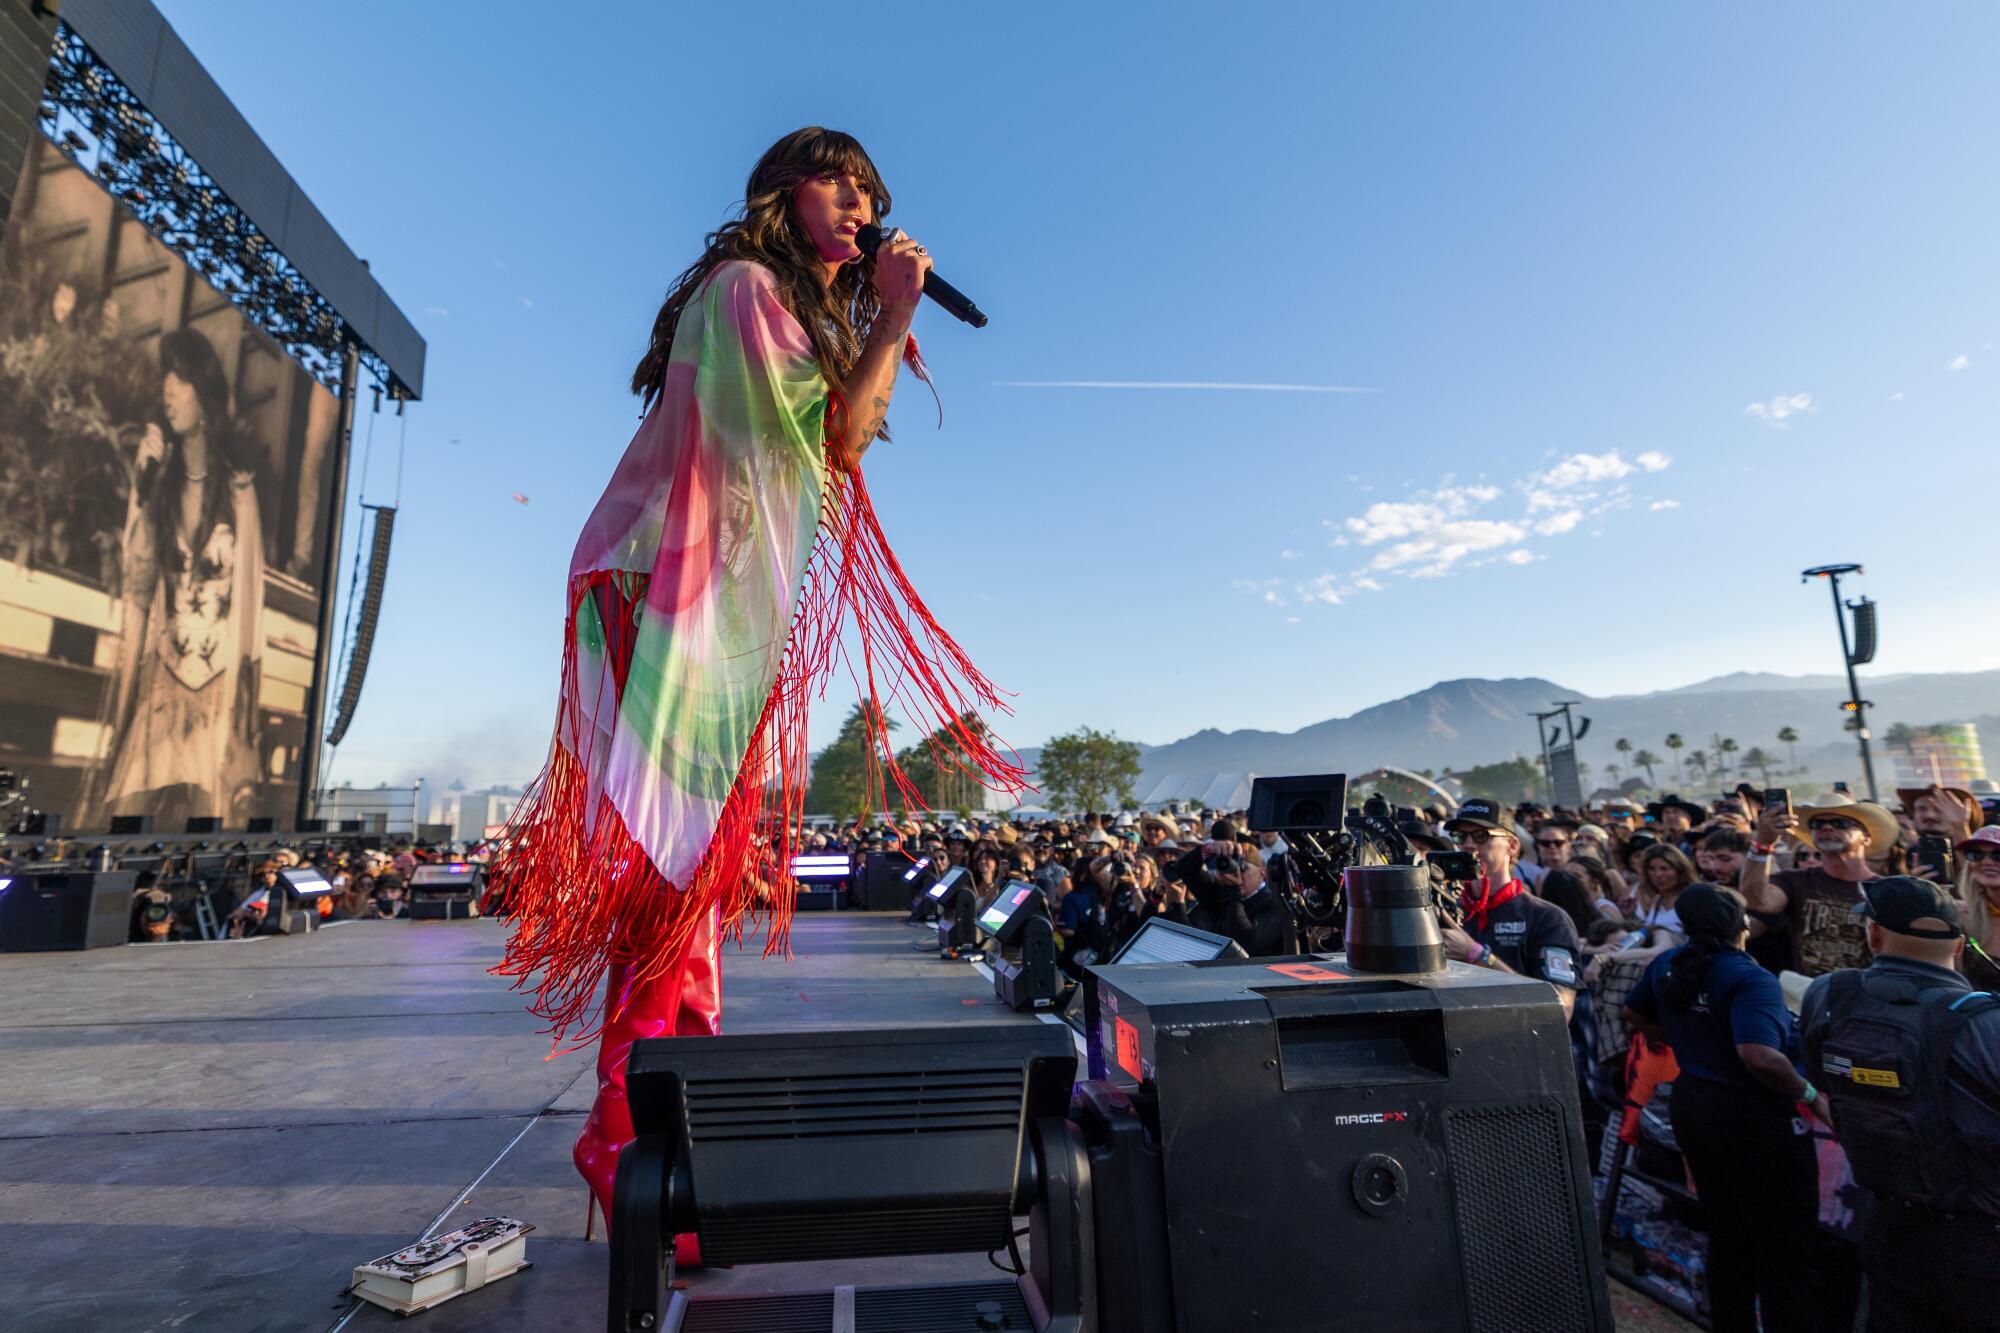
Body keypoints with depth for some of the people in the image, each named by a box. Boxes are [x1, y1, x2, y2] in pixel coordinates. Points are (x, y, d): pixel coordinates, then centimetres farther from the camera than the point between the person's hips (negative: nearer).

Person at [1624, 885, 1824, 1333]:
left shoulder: (1668, 964, 1)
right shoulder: (1750, 980, -22)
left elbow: (1635, 1014, 16)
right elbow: (1759, 1056, -35)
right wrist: (1810, 1094, -19)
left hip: (1693, 1105, 8)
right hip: (1754, 1116, -7)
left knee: (1726, 1238, 22)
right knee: (1786, 1249, 7)